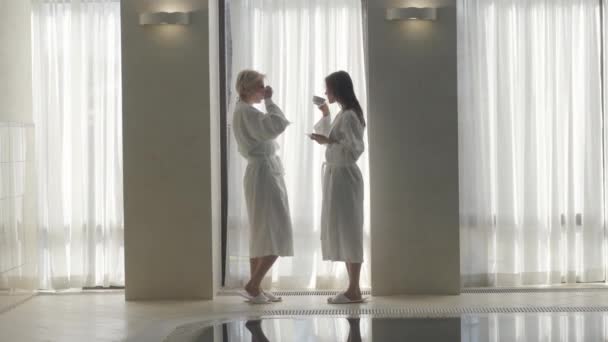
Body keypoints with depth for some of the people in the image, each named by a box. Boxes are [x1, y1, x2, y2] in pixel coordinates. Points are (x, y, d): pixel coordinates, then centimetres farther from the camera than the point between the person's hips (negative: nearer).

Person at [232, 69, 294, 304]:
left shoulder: (245, 111, 16)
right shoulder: (246, 112, -15)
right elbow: (277, 125, -27)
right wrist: (269, 101, -16)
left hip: (261, 172, 11)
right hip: (264, 173, -11)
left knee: (262, 235, 11)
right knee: (277, 235, -9)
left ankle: (255, 289, 14)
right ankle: (253, 285, -6)